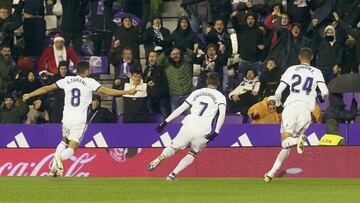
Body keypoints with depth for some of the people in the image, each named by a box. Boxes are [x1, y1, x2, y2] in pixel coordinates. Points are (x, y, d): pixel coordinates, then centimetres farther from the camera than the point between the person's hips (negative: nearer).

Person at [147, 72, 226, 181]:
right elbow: (222, 114, -6)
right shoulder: (220, 96, 11)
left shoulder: (197, 92, 19)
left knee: (174, 147, 16)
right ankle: (173, 174, 5)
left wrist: (165, 122, 15)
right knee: (193, 153, 22)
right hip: (203, 130, -1)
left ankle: (160, 158, -18)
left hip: (188, 126, 1)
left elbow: (181, 108, 14)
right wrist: (216, 132, -8)